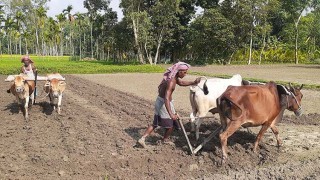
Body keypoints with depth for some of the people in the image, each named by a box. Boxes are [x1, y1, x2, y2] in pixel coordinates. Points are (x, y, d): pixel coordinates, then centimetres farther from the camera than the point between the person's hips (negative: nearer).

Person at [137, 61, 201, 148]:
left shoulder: (174, 77, 1)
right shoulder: (171, 82, -28)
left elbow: (181, 83, 22)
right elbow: (166, 99, -36)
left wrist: (194, 82, 8)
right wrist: (171, 114, -42)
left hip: (159, 101, 9)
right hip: (163, 103, -9)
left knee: (156, 123, 19)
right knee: (171, 123, 14)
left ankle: (142, 139, 16)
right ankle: (165, 140, 36)